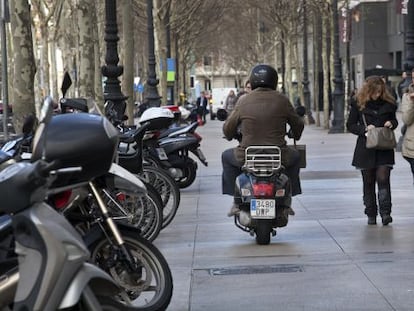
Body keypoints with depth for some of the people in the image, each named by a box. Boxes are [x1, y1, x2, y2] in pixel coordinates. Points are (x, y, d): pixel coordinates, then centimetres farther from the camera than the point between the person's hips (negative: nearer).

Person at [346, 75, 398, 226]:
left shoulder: (388, 103, 3)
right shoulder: (358, 104, -1)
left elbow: (394, 120, 18)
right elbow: (350, 125, 2)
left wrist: (391, 123, -5)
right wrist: (364, 129, -15)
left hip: (384, 149, 0)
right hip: (366, 149, 0)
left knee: (383, 178, -13)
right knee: (368, 182, 6)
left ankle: (385, 212, -12)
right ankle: (371, 214, 15)